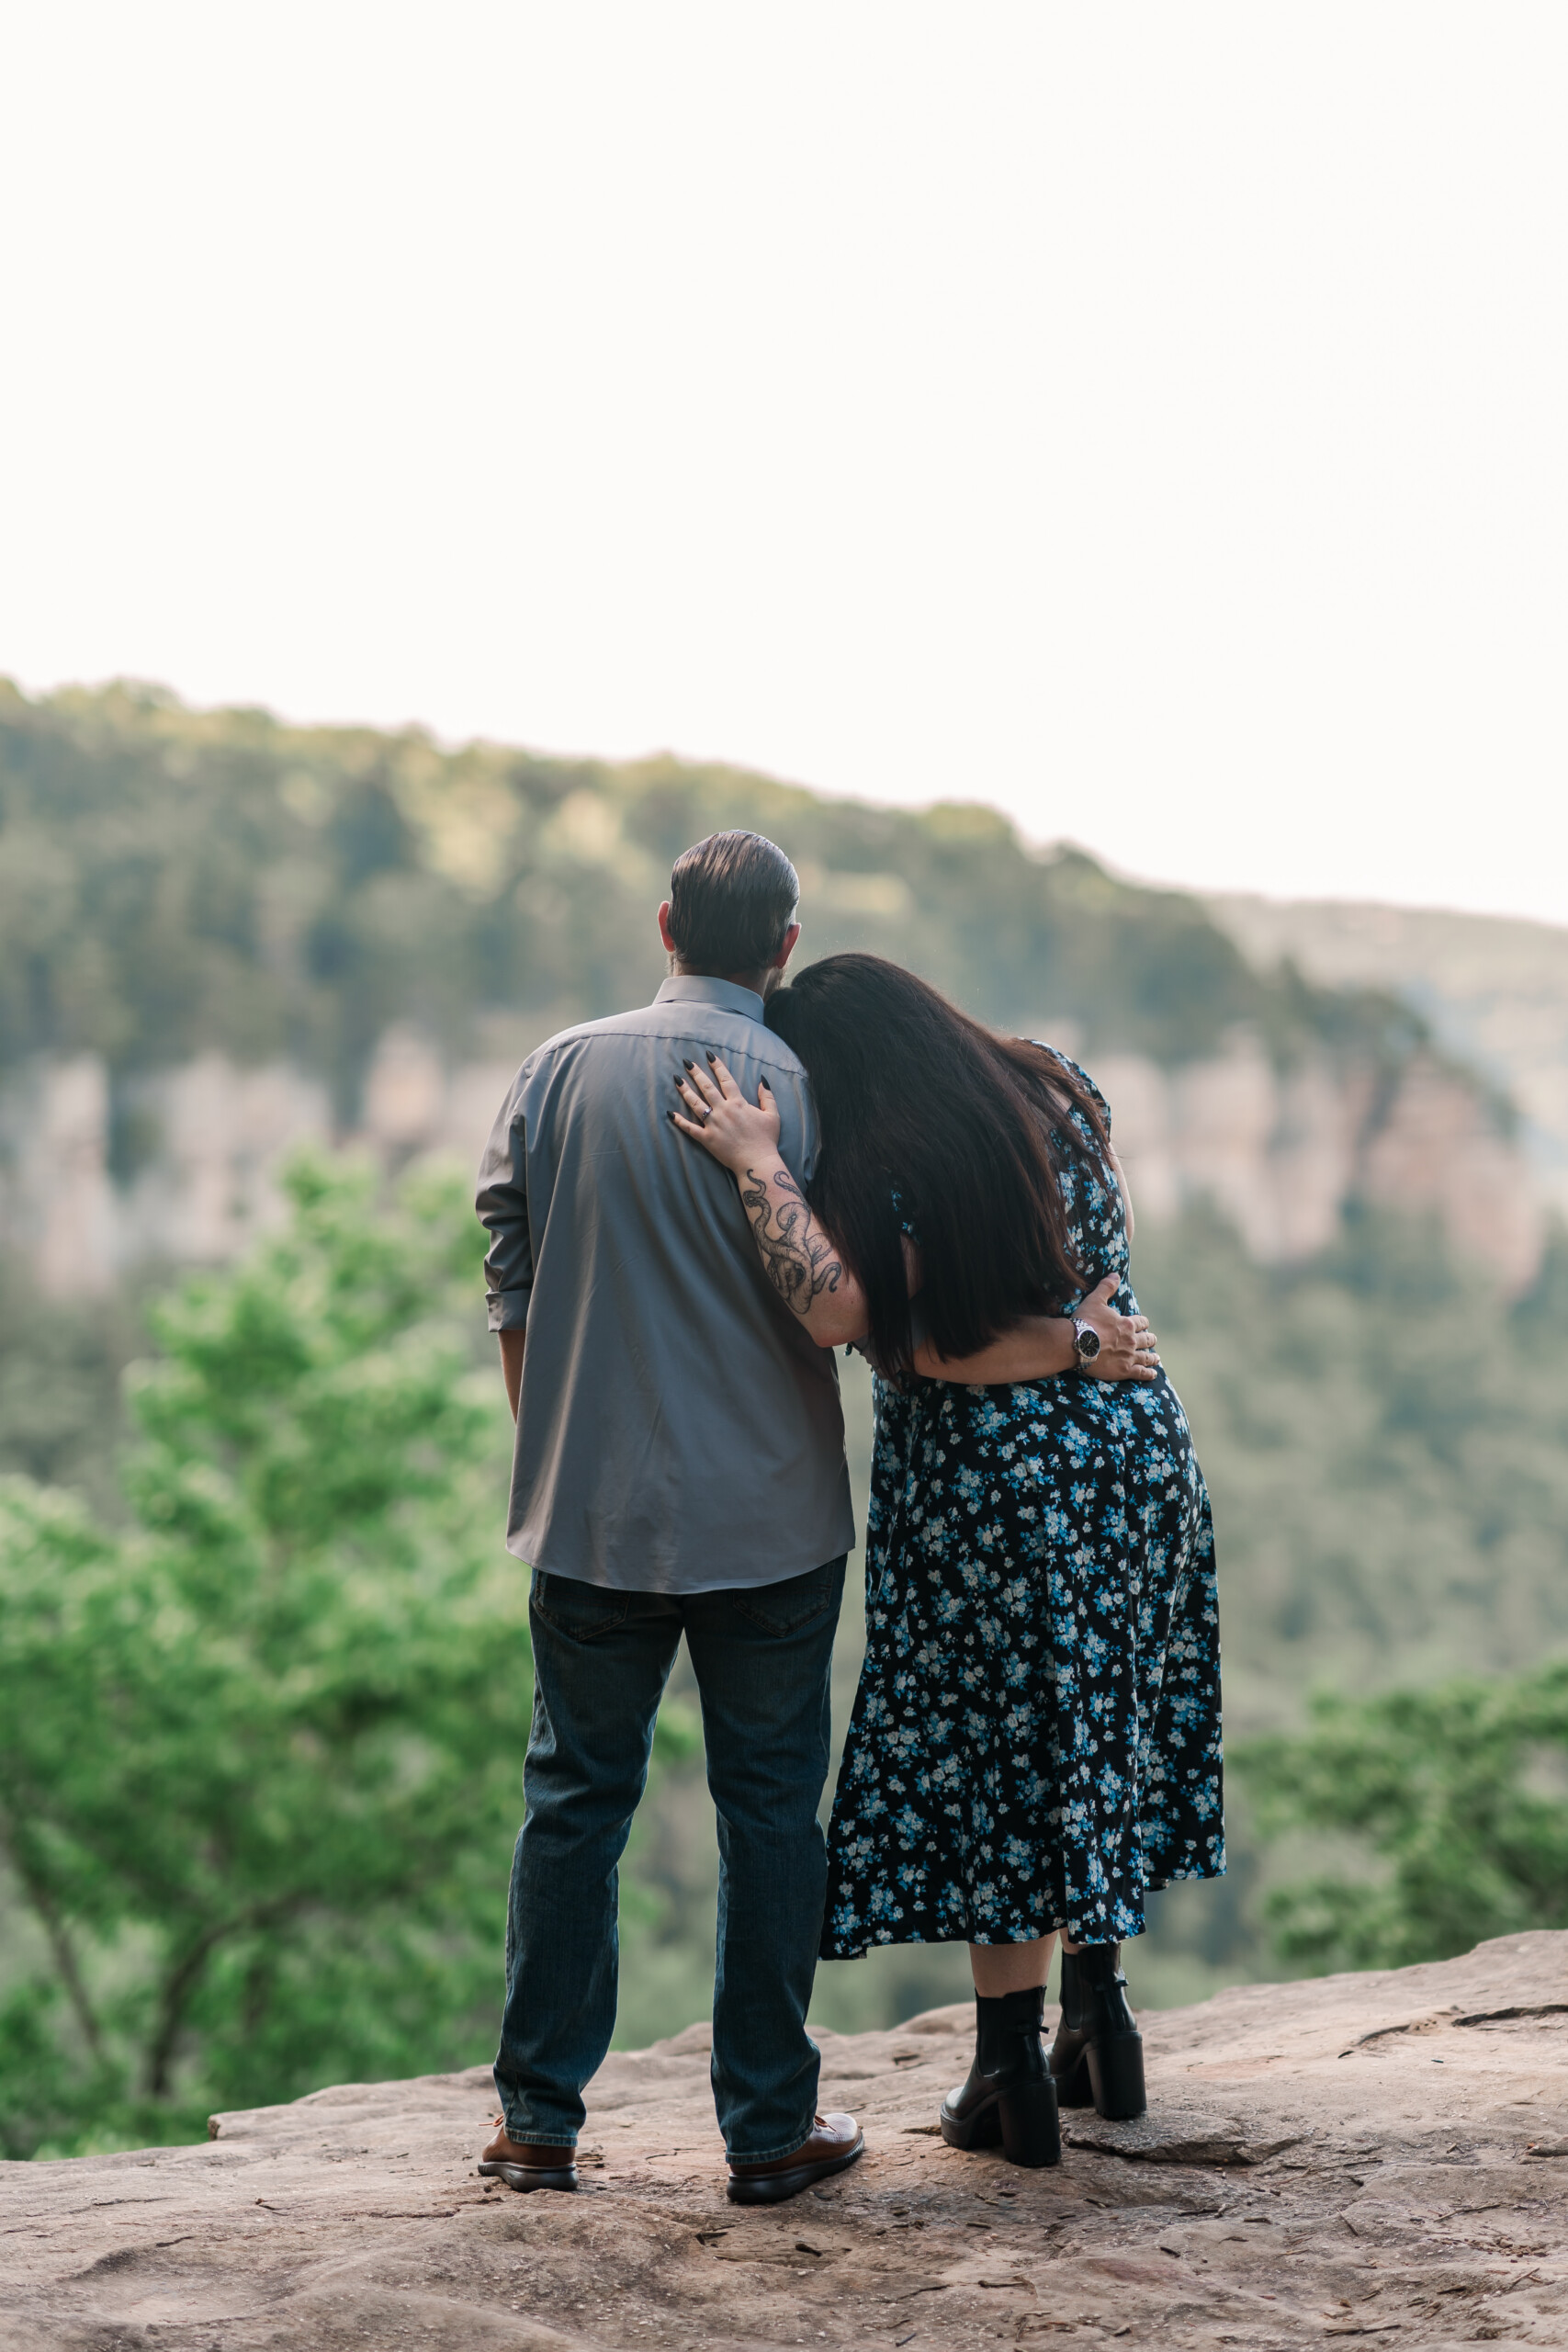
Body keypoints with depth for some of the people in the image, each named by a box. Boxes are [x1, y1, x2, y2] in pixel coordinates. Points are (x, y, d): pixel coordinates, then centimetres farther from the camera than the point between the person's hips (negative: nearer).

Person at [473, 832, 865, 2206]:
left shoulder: (561, 1071, 1)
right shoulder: (801, 1088, -9)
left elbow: (512, 1284, 5)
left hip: (592, 1511, 3)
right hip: (770, 1515, -2)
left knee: (575, 1799, 11)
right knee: (770, 1807, 7)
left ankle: (539, 2121, 15)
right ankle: (770, 2129, 12)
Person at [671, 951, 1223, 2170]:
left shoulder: (882, 1173, -19)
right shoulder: (1054, 1088, 2)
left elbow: (838, 1311, -32)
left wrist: (758, 1165, -27)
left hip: (986, 1480, -6)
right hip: (1130, 1442, 7)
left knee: (988, 1760, 4)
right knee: (1096, 1739, 18)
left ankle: (1012, 2077, 9)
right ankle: (1101, 2023, 27)